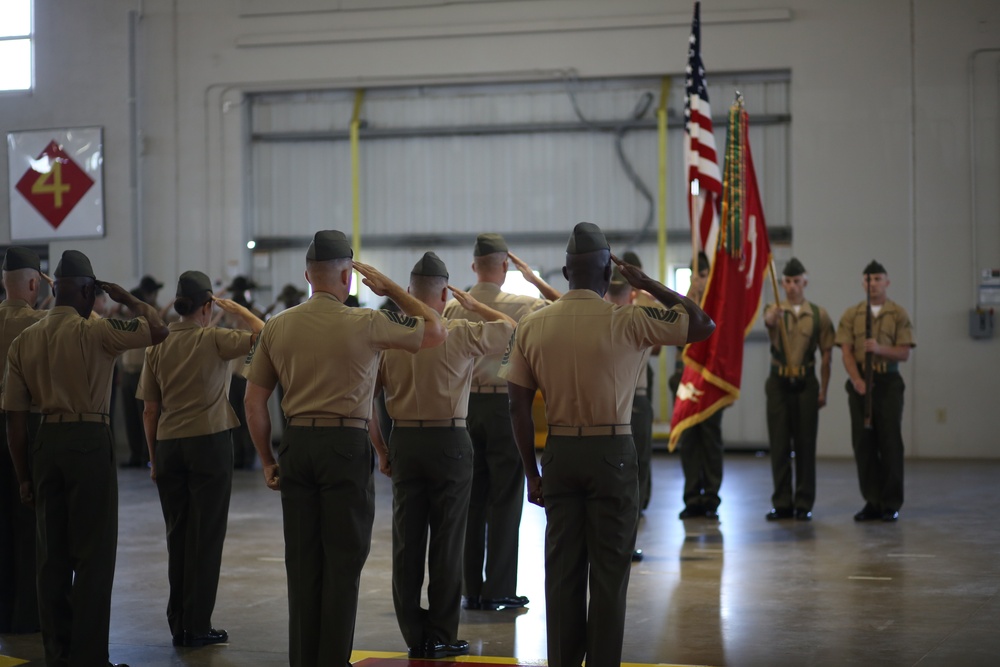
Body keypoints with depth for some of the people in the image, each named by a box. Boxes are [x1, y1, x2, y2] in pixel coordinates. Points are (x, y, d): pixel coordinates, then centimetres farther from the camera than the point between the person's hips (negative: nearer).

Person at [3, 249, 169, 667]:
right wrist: (124, 297, 6)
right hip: (89, 440, -6)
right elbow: (158, 330, -8)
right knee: (93, 554, 0)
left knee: (52, 553, 11)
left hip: (45, 443, 6)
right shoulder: (94, 332, -9)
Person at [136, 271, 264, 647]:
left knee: (177, 536, 12)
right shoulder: (213, 338, -8)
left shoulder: (158, 345, 4)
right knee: (206, 537, 2)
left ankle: (179, 626, 15)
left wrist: (154, 459, 13)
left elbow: (149, 410, 6)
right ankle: (197, 627, 2)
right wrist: (236, 309, 5)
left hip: (168, 445, 4)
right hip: (209, 443, -4)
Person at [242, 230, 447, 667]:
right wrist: (391, 289, 11)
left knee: (301, 562, 10)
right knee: (343, 562, 2)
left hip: (296, 446, 5)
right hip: (346, 446, -4)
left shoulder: (276, 327, 6)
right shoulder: (365, 324, -7)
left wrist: (267, 461, 17)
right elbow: (436, 332, 4)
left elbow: (254, 401, 9)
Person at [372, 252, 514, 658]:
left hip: (403, 442, 3)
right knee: (447, 542, 4)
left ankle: (414, 636, 13)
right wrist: (473, 305, 19)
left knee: (407, 542, 8)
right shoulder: (459, 335, -9)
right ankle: (440, 636, 8)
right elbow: (508, 327, 7)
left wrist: (380, 450, 9)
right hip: (449, 442, -3)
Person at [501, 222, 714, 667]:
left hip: (560, 453, 3)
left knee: (562, 568, 10)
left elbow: (518, 406, 2)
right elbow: (703, 325, -1)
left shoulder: (531, 326, 1)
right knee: (609, 571, 4)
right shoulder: (627, 322, -9)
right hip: (612, 453, -3)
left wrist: (531, 473, 9)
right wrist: (648, 283, 5)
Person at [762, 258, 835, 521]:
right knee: (779, 445, 2)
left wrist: (823, 390, -2)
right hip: (779, 384, 0)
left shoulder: (819, 315, 3)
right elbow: (768, 320, -24)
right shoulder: (775, 310, 2)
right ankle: (782, 503, 9)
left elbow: (825, 355, 3)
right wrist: (773, 316, -48)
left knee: (805, 444, 2)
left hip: (806, 384, 0)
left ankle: (804, 504, 9)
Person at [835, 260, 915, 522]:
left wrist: (879, 349, -19)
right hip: (859, 384, 2)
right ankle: (873, 502, 10)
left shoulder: (898, 314, 4)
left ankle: (891, 504, 4)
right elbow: (846, 352, 1)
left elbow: (904, 353, -2)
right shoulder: (851, 314, 8)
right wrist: (857, 380, -14)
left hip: (888, 383, -2)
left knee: (890, 442, -3)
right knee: (863, 443, 2)